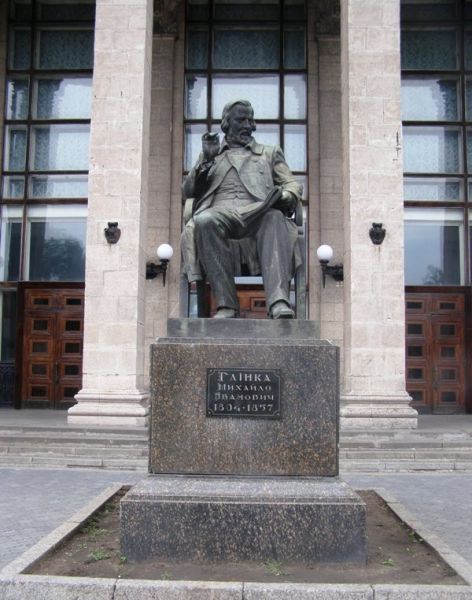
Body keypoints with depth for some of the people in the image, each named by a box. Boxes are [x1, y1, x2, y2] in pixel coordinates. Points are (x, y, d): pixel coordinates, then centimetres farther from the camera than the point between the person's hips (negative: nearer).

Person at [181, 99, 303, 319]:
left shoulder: (270, 153, 33)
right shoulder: (210, 155, 32)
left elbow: (293, 184, 19)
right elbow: (187, 192, 21)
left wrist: (286, 197, -6)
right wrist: (207, 159, 6)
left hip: (258, 215, 0)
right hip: (220, 214, 0)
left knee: (275, 217, -37)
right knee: (204, 220, -37)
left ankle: (279, 303, -50)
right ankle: (226, 305, -37)